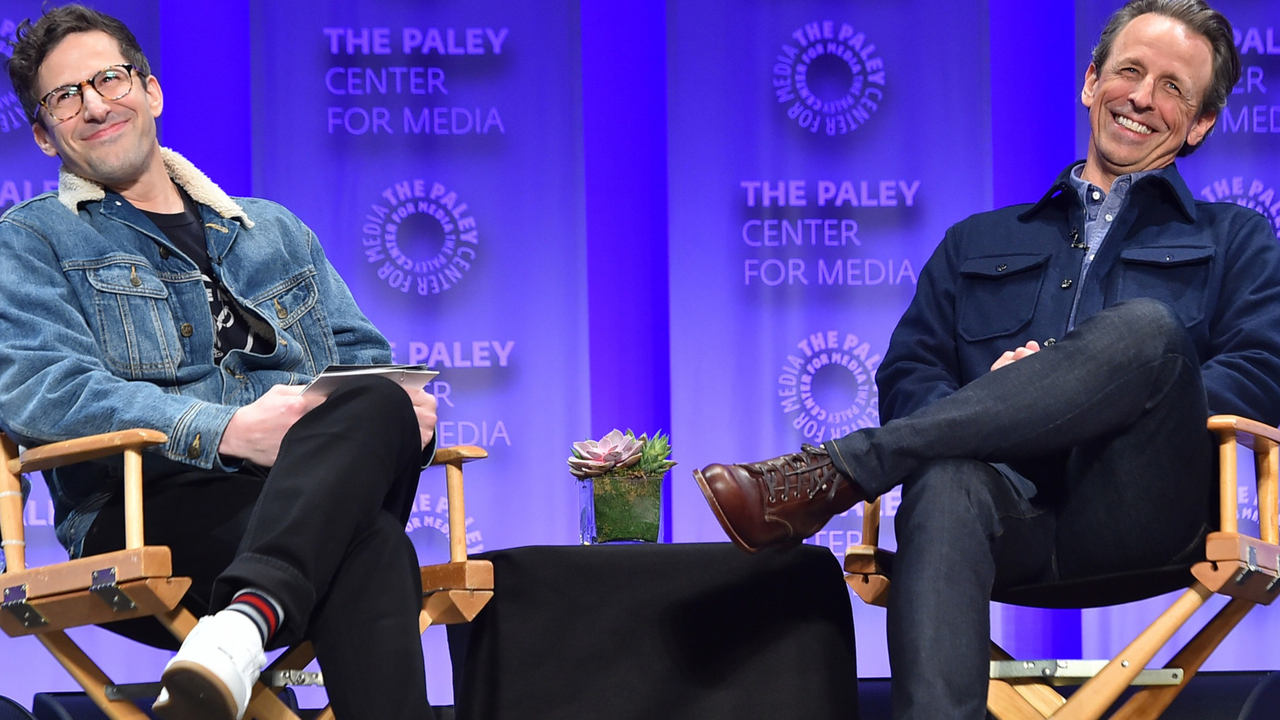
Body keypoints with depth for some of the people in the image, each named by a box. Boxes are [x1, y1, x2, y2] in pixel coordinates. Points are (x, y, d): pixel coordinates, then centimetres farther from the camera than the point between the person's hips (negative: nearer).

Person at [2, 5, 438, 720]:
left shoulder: (275, 232, 30)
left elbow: (364, 359, 25)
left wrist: (406, 409, -3)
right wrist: (227, 430, -18)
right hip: (146, 513, -4)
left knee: (379, 403, -35)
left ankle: (244, 622, -53)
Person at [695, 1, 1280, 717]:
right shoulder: (979, 243, 31)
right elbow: (906, 382, 18)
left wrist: (1095, 389, -7)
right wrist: (991, 405, -7)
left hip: (1139, 516, -1)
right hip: (1015, 515, 1)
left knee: (1145, 327, -32)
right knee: (946, 481, -37)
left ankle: (831, 471, -33)